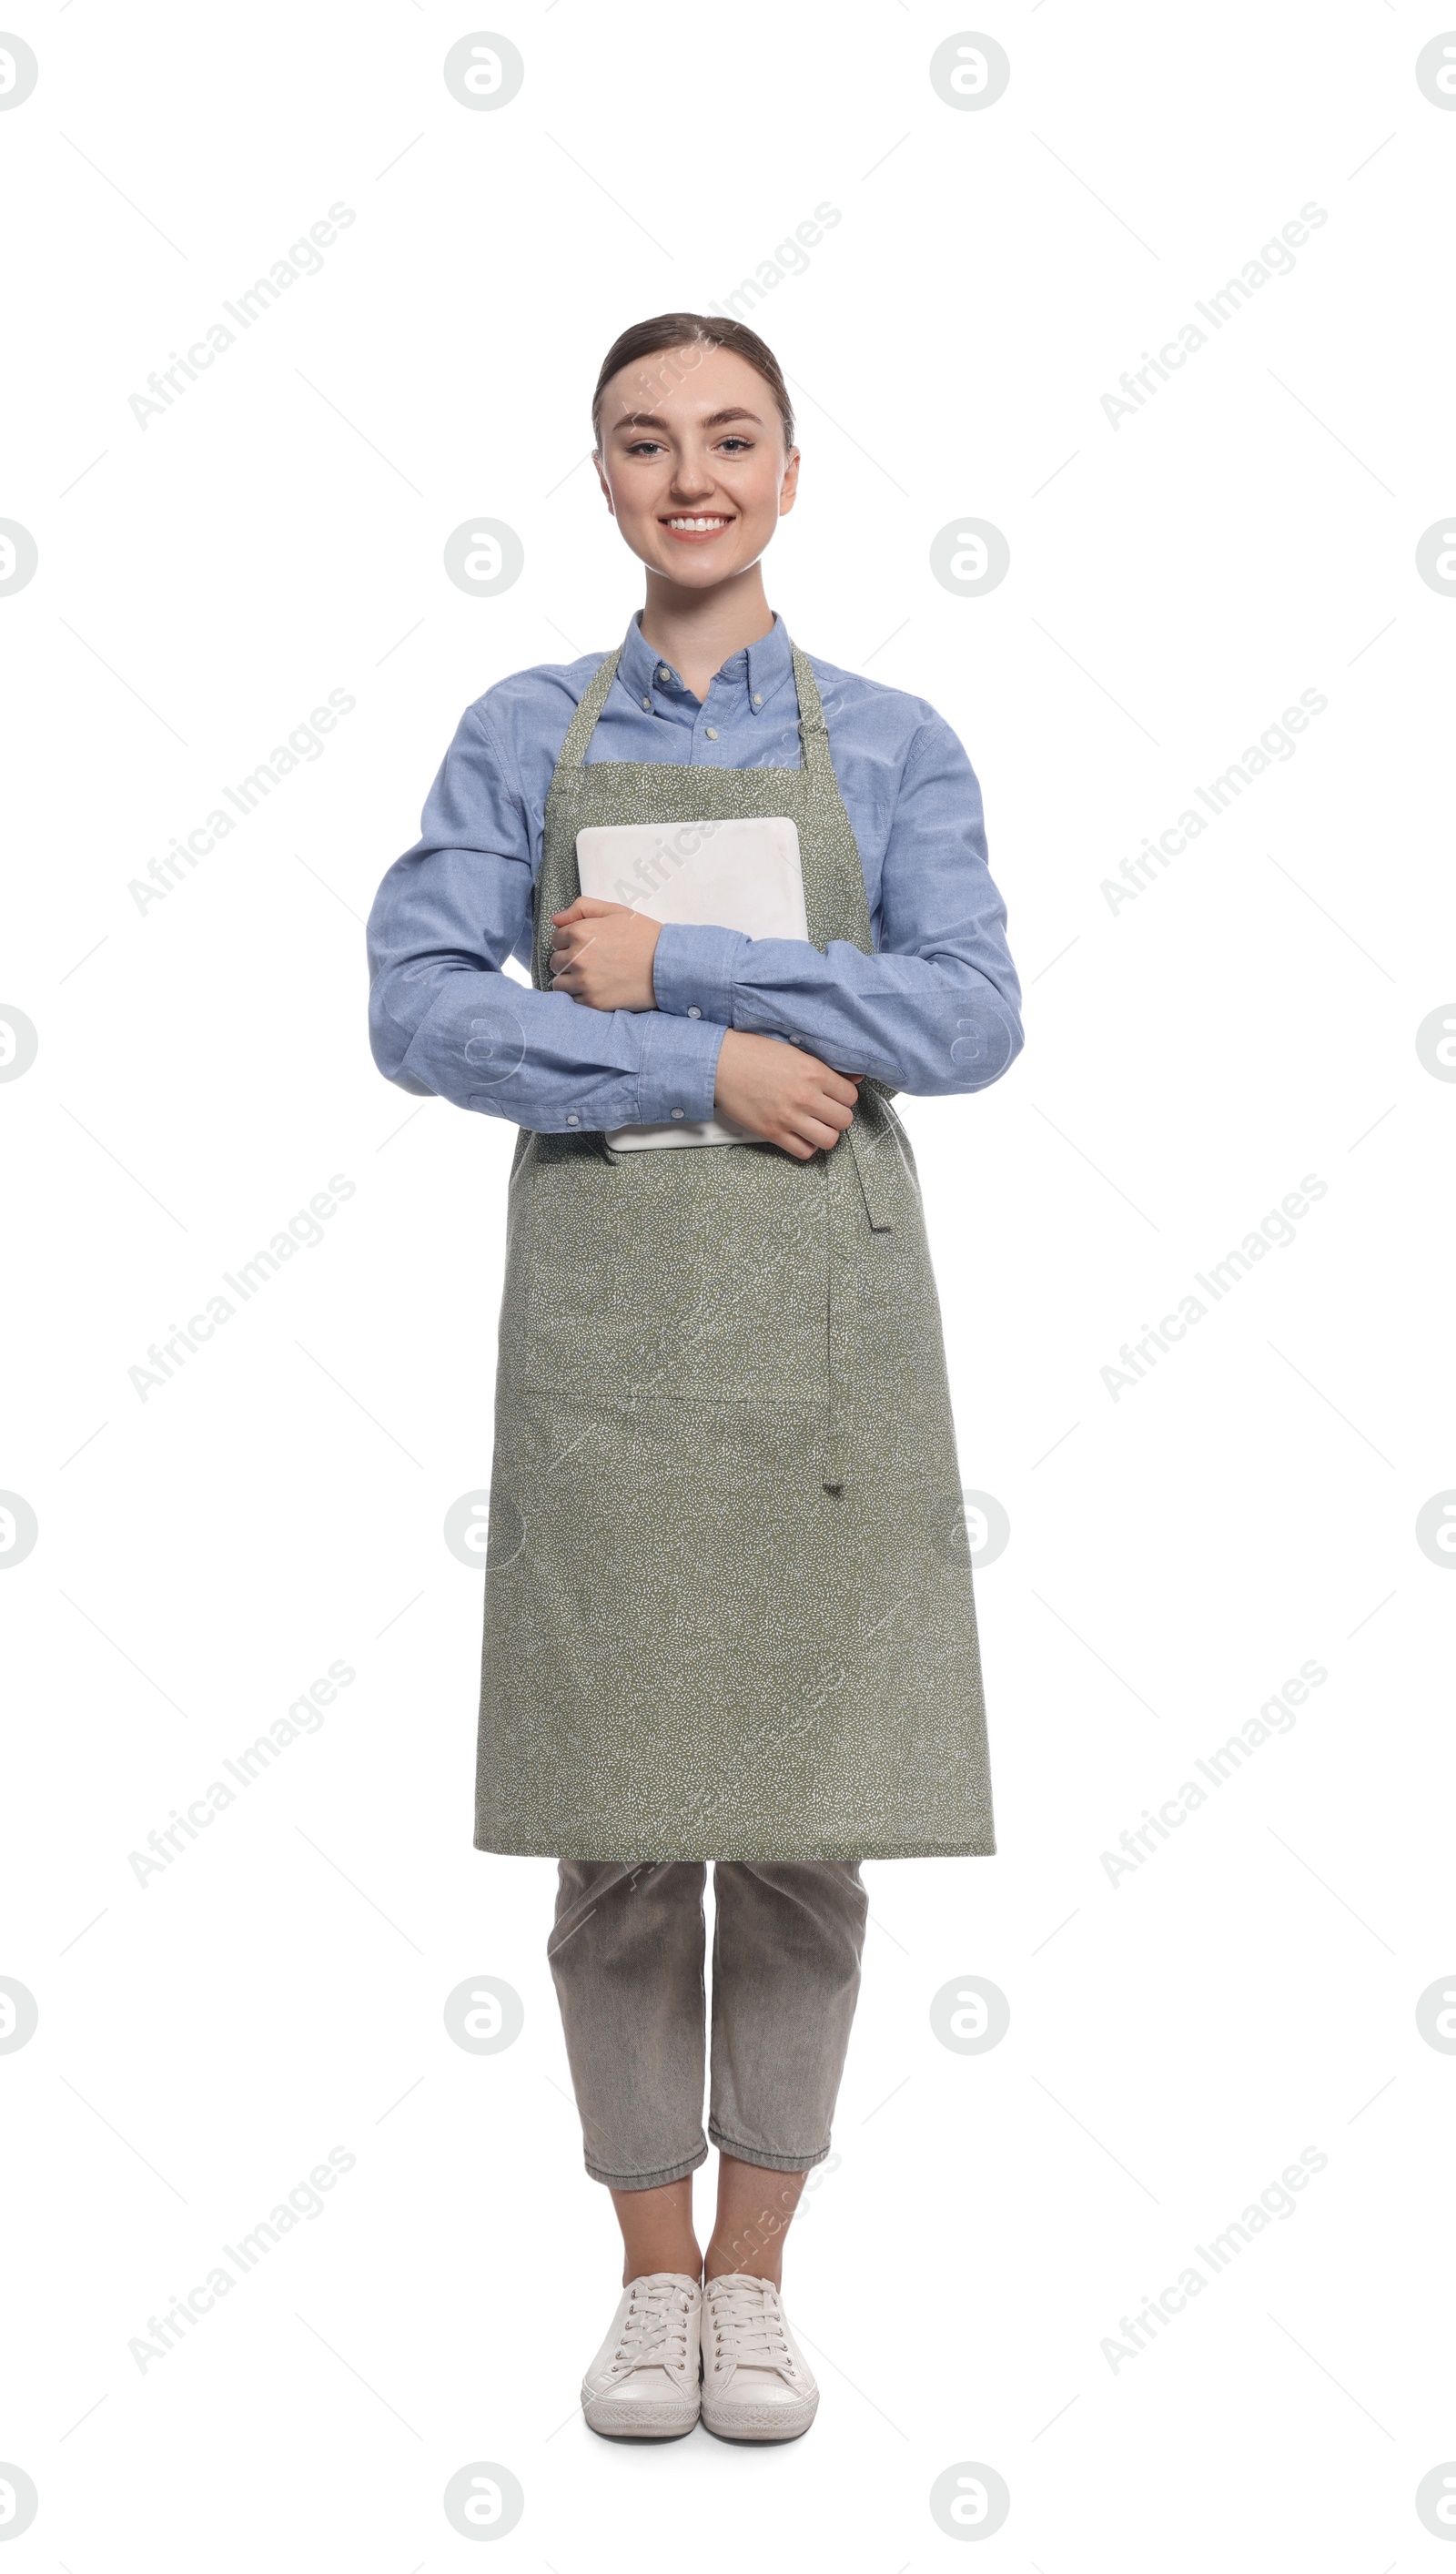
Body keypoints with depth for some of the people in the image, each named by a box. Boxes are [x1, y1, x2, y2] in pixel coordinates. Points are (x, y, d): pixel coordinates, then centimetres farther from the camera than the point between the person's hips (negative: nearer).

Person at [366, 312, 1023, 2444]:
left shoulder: (892, 744, 7)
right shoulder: (524, 735, 7)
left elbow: (974, 1015, -6)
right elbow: (416, 1005, -4)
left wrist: (677, 966, -12)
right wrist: (702, 1066, -14)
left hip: (828, 1313, 0)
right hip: (604, 1304, 0)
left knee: (806, 1828, 4)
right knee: (621, 1832, 3)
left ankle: (755, 2276, 20)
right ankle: (651, 2277, 19)